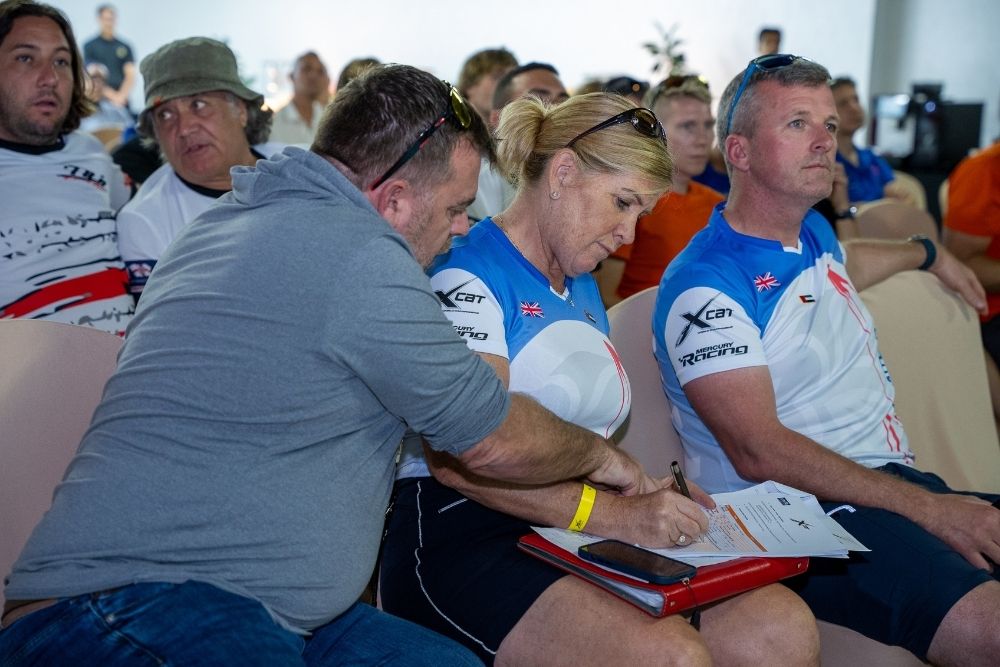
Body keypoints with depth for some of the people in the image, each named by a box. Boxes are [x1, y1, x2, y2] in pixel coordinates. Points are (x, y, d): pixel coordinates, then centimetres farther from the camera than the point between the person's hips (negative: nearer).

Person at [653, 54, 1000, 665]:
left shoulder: (814, 232, 14)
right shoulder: (704, 286, -12)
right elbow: (759, 451, -20)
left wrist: (931, 255, 57)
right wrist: (926, 507, -22)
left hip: (894, 479, 9)